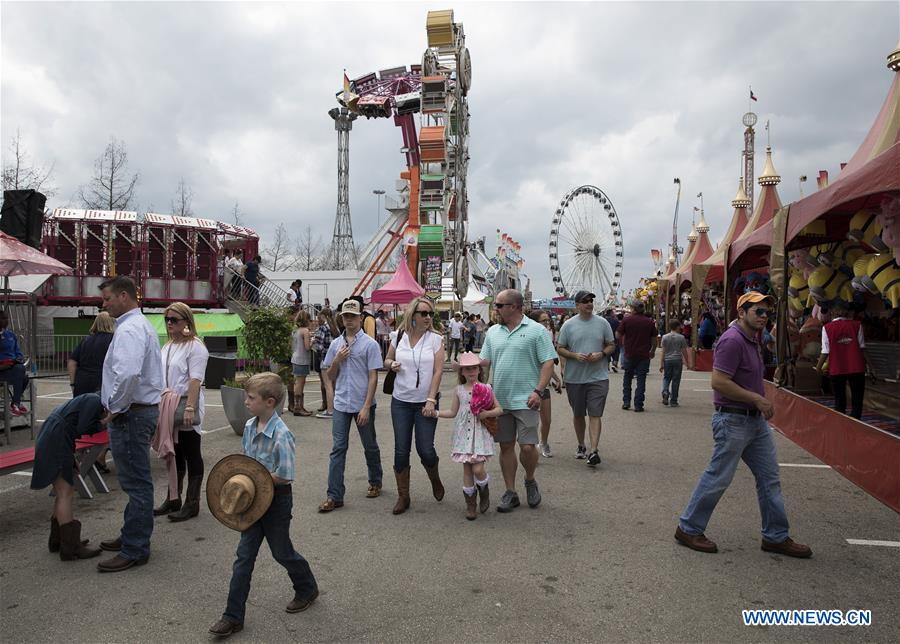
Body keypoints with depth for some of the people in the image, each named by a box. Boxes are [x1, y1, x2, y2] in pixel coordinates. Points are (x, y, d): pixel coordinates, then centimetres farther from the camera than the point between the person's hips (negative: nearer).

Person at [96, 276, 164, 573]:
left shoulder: (129, 329, -17)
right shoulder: (142, 324, 17)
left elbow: (128, 374, -33)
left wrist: (115, 408, -19)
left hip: (130, 414, -11)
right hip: (143, 409, 11)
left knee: (136, 482, -3)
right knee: (136, 480, 19)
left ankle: (135, 549, 6)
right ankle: (132, 536, 32)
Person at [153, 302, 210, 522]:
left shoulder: (195, 347, -11)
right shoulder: (167, 347, 15)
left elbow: (195, 380, -18)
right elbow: (162, 377, 19)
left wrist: (189, 408, -26)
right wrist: (160, 405, 14)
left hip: (186, 409, -8)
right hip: (169, 409, 8)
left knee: (191, 456, 1)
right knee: (174, 455, 15)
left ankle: (192, 503, 9)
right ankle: (173, 499, 26)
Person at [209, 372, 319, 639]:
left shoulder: (281, 435, -27)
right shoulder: (250, 426, -2)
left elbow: (284, 477, -25)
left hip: (276, 501, -7)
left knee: (282, 552, 13)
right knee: (244, 557, 8)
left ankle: (307, 589, 39)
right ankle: (234, 616, 17)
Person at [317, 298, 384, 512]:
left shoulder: (369, 344, -6)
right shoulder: (336, 344, 7)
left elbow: (373, 377, -10)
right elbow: (330, 377, 12)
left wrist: (366, 407, -15)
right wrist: (337, 360, -8)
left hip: (363, 404, -3)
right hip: (341, 404, 3)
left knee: (370, 446, 13)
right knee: (338, 449, 1)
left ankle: (375, 483, 34)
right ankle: (334, 496, 5)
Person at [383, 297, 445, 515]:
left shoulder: (436, 339, -4)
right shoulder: (399, 336, 2)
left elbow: (438, 371, -8)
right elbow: (387, 360, 16)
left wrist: (431, 401, -13)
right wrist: (392, 365, -9)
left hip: (425, 402, -2)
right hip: (400, 401, 2)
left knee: (425, 449, -4)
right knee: (401, 451, 5)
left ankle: (435, 480, 30)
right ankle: (403, 497, 19)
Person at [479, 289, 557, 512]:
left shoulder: (536, 331, -4)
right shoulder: (493, 332, 11)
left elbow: (548, 363, -7)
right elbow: (484, 361, 12)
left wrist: (538, 391, -17)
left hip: (525, 400, -4)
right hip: (500, 400, 5)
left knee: (527, 446, -6)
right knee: (506, 446, 9)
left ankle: (530, 481, 24)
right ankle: (510, 493, 21)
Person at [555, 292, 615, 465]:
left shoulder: (602, 323, 3)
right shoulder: (568, 325, 0)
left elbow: (611, 346, 9)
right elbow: (560, 348, 3)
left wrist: (601, 354, -11)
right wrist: (575, 355, -15)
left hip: (598, 377, -1)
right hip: (575, 378, 1)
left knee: (595, 414, -8)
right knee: (578, 414, 14)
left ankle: (594, 450, -8)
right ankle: (581, 446, 30)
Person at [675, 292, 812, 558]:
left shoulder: (752, 340, 14)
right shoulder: (732, 340, -18)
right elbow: (718, 382, -25)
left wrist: (762, 403, 10)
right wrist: (758, 399, -20)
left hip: (756, 420, 10)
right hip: (733, 420, -10)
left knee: (769, 478, 12)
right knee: (718, 477, -1)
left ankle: (776, 537, 23)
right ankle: (688, 529, 13)